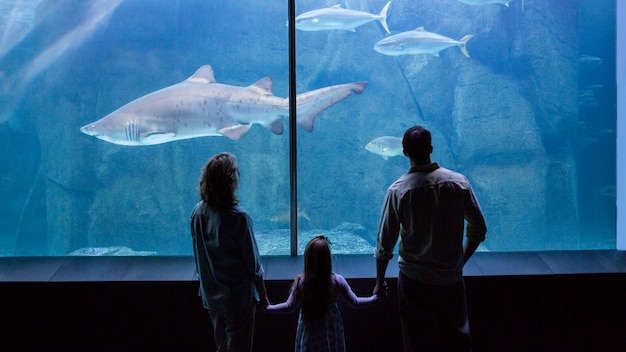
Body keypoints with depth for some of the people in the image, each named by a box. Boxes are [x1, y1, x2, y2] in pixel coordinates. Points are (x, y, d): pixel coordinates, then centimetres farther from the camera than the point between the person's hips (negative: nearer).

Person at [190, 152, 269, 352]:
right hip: (238, 296, -5)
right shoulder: (238, 217, -23)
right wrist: (262, 295, -1)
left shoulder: (197, 212, -7)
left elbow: (198, 256, 4)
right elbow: (252, 262, -15)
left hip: (211, 295, 6)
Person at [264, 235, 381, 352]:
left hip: (309, 331, 0)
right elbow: (355, 303, -10)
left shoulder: (300, 282, -21)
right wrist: (376, 297, 3)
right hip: (331, 331, 0)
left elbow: (289, 307, -12)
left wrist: (267, 307, 3)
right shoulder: (337, 281, -20)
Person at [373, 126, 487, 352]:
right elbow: (478, 229, 1)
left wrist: (380, 282, 6)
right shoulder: (459, 182, -8)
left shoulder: (397, 191, -13)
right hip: (451, 278, 2)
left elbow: (385, 244, -8)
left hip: (414, 281, -1)